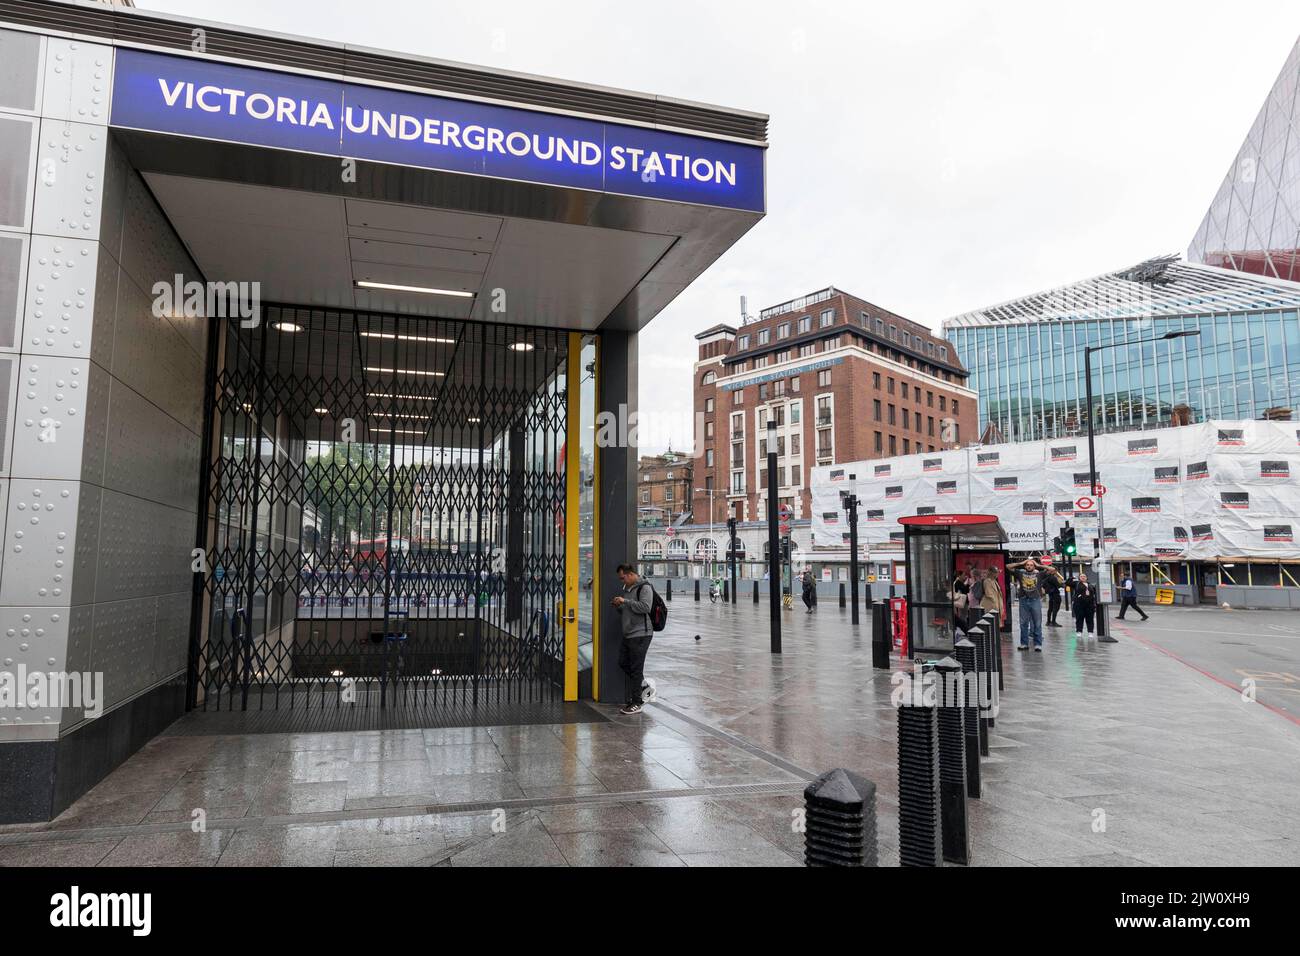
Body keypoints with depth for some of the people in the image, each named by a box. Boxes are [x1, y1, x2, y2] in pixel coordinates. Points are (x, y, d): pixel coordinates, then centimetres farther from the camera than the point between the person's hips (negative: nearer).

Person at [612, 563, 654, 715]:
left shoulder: (644, 587, -11)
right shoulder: (627, 588, 18)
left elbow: (645, 607, -25)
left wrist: (625, 601, -22)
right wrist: (618, 606, 6)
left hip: (640, 634, -9)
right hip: (628, 634, 9)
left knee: (636, 669, -5)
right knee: (623, 663, 14)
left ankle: (636, 704, 2)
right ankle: (641, 682, 33)